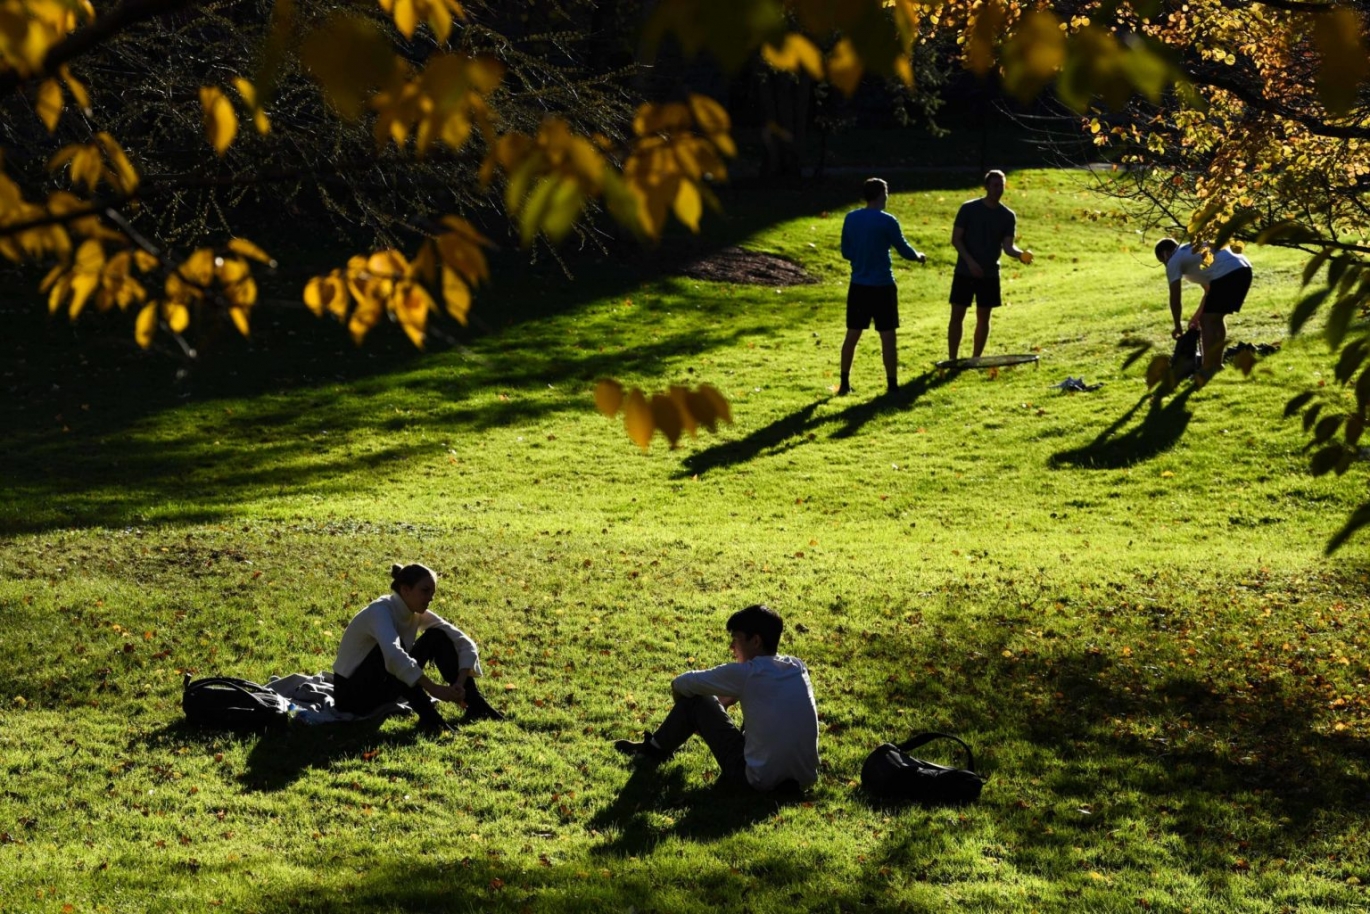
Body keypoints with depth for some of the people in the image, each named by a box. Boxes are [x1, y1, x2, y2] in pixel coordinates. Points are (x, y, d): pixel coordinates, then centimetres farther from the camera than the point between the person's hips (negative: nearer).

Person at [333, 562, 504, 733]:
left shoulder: (418, 614, -3)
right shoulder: (380, 611, -25)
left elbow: (464, 643, -6)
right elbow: (393, 655, -45)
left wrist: (460, 683, -23)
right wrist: (433, 689, -44)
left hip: (382, 690, 7)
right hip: (352, 694, -7)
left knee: (438, 637, -6)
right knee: (390, 648, -34)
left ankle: (476, 706, -9)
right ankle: (427, 716, -31)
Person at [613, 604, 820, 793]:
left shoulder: (745, 673, -11)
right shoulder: (798, 668, 6)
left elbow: (680, 684, 4)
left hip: (760, 780, -6)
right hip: (804, 777, 6)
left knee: (694, 699, 6)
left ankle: (655, 750, 32)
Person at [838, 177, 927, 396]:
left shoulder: (850, 219, 2)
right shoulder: (887, 221, -12)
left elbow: (846, 252, 10)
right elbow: (904, 250, -4)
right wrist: (919, 257, 17)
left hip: (858, 285, 5)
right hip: (882, 286, -5)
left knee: (852, 335, 11)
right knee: (887, 337, 1)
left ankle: (845, 383, 15)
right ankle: (892, 386, 1)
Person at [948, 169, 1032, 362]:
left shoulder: (1008, 216, 1)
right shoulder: (968, 209, -7)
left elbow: (1007, 245, -4)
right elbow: (956, 239, -6)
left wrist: (1020, 254, -26)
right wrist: (970, 261, -18)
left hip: (990, 274, 3)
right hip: (965, 272, -3)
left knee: (983, 317, 6)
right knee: (957, 315, -2)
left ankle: (976, 360, 15)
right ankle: (952, 360, 5)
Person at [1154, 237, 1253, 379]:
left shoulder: (1174, 261, 11)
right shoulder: (1192, 252, 35)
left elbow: (1175, 298, 8)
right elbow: (1210, 289, 39)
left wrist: (1178, 327, 18)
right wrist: (1198, 315, 44)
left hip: (1227, 273, -9)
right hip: (1244, 269, 9)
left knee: (1207, 321, 1)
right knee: (1216, 318, 22)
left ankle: (1208, 369, 0)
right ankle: (1217, 364, 28)